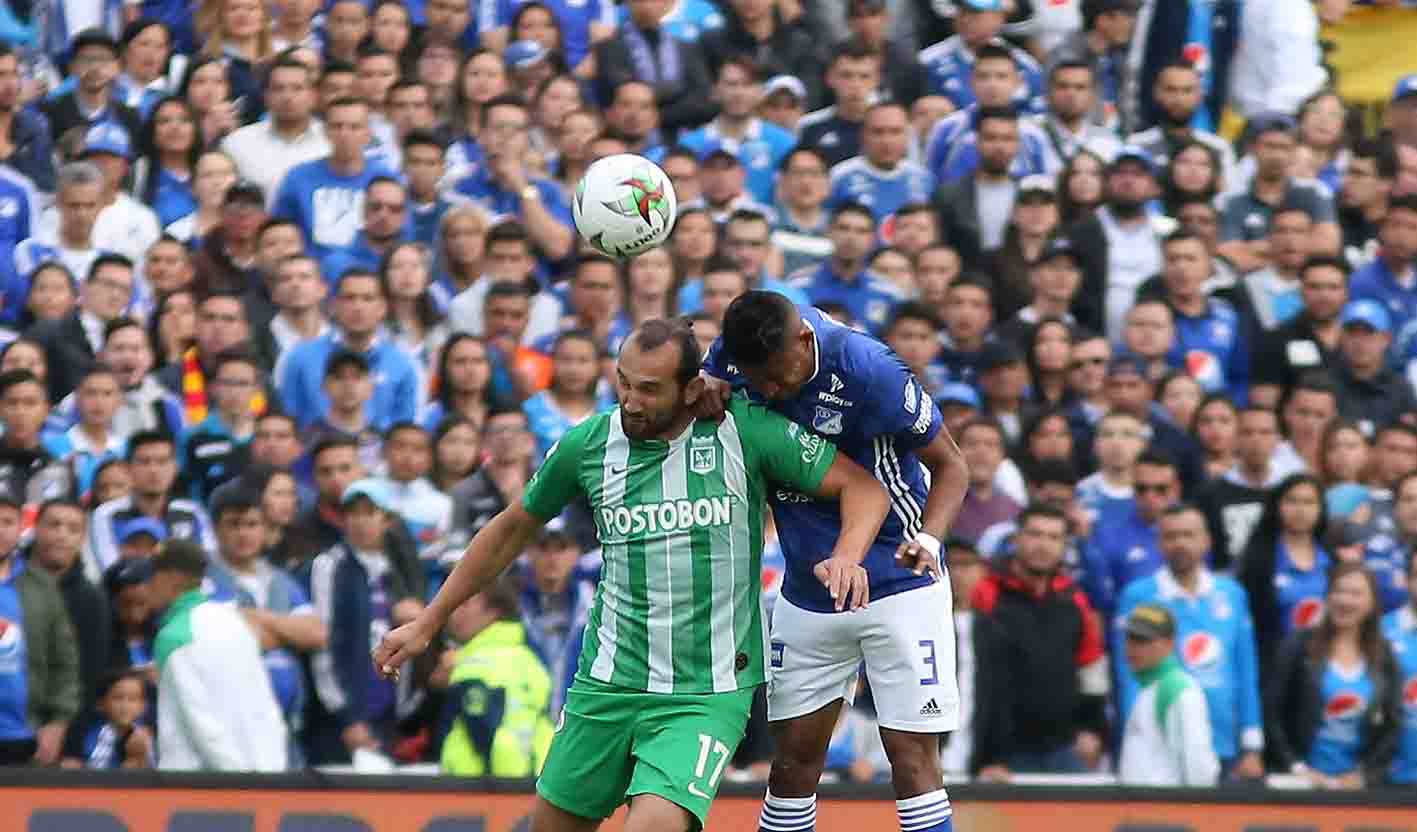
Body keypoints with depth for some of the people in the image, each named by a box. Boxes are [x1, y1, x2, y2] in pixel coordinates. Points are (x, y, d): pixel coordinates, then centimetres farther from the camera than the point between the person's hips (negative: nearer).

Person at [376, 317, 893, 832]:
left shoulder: (745, 431, -9)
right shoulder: (587, 445, -1)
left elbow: (865, 487, -3)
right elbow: (514, 529, 14)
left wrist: (847, 556, -25)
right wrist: (427, 624, 17)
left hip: (708, 694, -4)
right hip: (607, 685, 4)